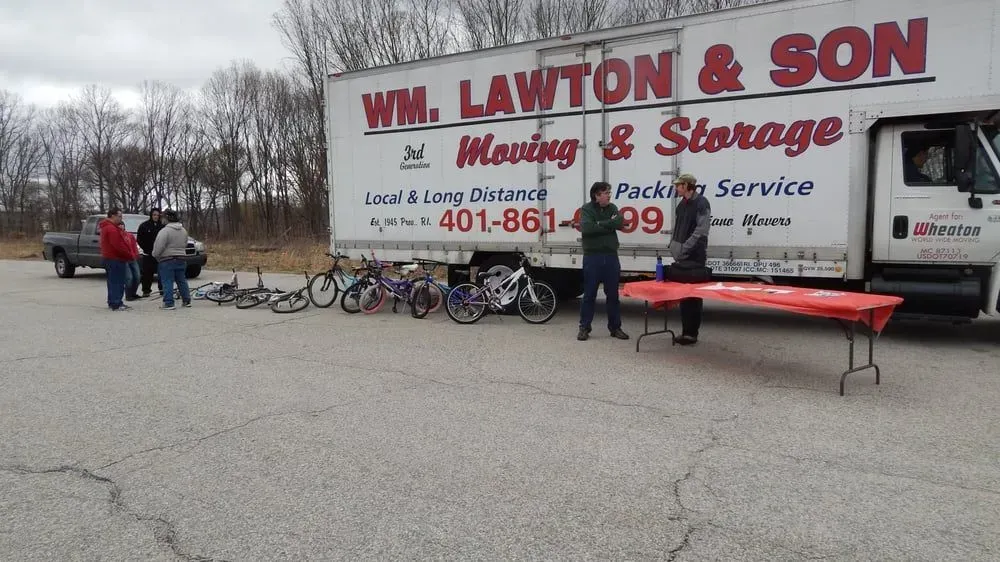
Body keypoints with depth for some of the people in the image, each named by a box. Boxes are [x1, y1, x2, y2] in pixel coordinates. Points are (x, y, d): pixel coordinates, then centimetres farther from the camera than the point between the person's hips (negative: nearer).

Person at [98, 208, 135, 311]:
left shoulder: (106, 227, 19)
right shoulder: (112, 229, -17)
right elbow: (118, 245, -22)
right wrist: (129, 255, -15)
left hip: (109, 258, 11)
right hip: (115, 259, -11)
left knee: (112, 281, 17)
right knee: (117, 282, -9)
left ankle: (112, 302, 24)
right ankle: (117, 304, -9)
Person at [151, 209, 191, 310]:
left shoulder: (165, 231, -15)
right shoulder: (183, 231, 9)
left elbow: (158, 247, -17)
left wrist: (155, 255, 0)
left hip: (167, 260, -7)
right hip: (181, 259, 7)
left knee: (167, 282, -3)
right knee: (182, 280, 15)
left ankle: (168, 303, -4)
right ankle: (187, 300, 18)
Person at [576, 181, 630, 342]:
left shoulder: (612, 208, 9)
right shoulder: (587, 209, -3)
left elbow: (620, 224, -8)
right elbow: (586, 228, -20)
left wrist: (600, 224, -11)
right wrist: (609, 225, -10)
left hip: (611, 256, 4)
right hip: (592, 256, -4)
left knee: (613, 294, 8)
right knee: (589, 294, 2)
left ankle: (615, 327, 17)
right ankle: (584, 328, 11)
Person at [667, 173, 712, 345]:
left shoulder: (701, 203, -9)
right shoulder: (682, 204, 16)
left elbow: (701, 230, -16)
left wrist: (683, 248, -17)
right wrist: (674, 247, 6)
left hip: (695, 256, -8)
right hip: (681, 257, 8)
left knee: (694, 294, -3)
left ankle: (692, 332, 2)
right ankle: (686, 331, 17)